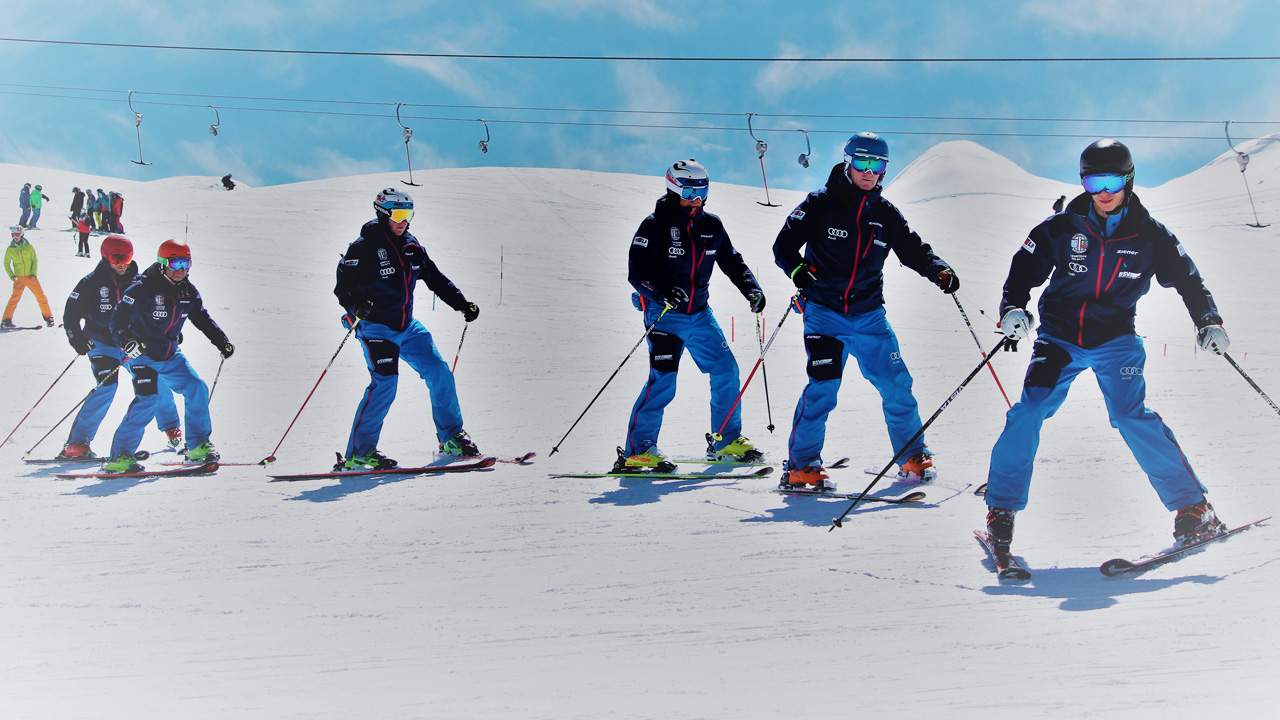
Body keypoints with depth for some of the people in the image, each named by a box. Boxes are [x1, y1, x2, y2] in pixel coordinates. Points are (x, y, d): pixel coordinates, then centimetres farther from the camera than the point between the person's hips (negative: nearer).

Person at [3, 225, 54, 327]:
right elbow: (6, 264, 9)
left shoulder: (29, 247, -1)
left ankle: (48, 316, 12)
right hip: (19, 278, -1)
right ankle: (7, 319, -9)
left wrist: (33, 273, -11)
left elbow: (35, 260, 2)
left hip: (31, 277, 1)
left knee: (41, 296, 0)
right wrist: (11, 275, -4)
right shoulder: (10, 249, 1)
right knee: (15, 298, -13)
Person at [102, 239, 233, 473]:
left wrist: (222, 342, 5)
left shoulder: (188, 291, 3)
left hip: (171, 356, 7)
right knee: (148, 399, -22)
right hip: (142, 355, -7)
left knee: (197, 389, -1)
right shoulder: (143, 287, -17)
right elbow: (119, 317, -17)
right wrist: (125, 341, -34)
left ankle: (198, 447, 11)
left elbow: (202, 318, 14)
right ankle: (120, 456, -16)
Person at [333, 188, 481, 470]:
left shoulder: (411, 245, 9)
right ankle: (358, 453, -14)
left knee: (440, 374, 2)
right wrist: (356, 305, -36)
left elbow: (435, 278, 18)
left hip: (407, 327, 7)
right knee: (384, 383, -21)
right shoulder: (364, 246, -11)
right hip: (375, 328, -7)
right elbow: (342, 286, -15)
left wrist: (463, 304, 9)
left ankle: (451, 438, 18)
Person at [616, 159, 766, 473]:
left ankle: (725, 440, 22)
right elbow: (636, 271, -15)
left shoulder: (711, 225, 6)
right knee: (662, 379, -17)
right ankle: (637, 450, -11)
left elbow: (732, 261, 15)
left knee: (726, 370, 6)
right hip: (664, 314, -6)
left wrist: (751, 288, -2)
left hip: (700, 314, 6)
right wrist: (662, 293, -31)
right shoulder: (656, 224, -10)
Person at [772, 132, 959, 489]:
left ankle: (913, 459, 19)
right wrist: (797, 269, -26)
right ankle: (801, 466, -5)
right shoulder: (821, 204, -3)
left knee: (897, 384, 3)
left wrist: (939, 271, -10)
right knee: (822, 387, -16)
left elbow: (914, 250, 9)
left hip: (868, 315, 4)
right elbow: (784, 245, -5)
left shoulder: (885, 213, 8)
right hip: (824, 313, -4)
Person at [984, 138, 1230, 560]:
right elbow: (1025, 268, 5)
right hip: (1059, 338, 1)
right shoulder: (1062, 228, -3)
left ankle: (1194, 508, -6)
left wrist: (1208, 321, -4)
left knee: (1132, 418, -17)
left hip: (1115, 339, 0)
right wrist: (1013, 308, -12)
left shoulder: (1149, 235, -1)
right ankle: (1001, 509, -7)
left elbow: (1187, 278, 8)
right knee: (1029, 412, -17)